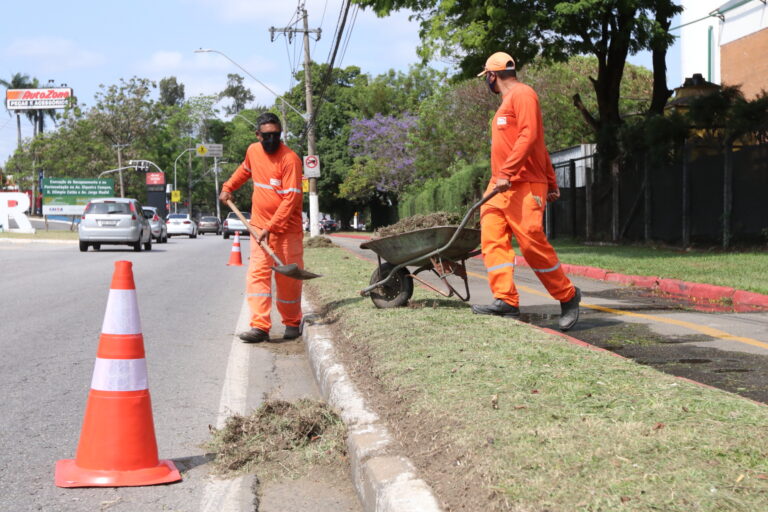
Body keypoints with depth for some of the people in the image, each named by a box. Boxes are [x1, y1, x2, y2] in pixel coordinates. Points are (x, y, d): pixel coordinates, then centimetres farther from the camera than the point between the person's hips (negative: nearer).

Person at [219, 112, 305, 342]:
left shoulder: (290, 159, -16)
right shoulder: (253, 151, 5)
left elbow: (290, 199, -21)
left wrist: (271, 227, -25)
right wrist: (228, 187, 23)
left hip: (287, 229, -5)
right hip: (259, 227, 5)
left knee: (287, 279, 4)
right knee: (257, 274, -7)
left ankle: (292, 324, 21)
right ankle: (260, 326, -10)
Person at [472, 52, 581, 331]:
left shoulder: (522, 94, -5)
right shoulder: (507, 102, 25)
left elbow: (529, 137, -18)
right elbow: (540, 147, 26)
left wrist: (506, 173, -25)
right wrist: (552, 183, 25)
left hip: (524, 186, -10)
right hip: (500, 185, 10)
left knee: (533, 244, -11)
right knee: (492, 240, -5)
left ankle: (568, 297, 5)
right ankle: (506, 301, -12)